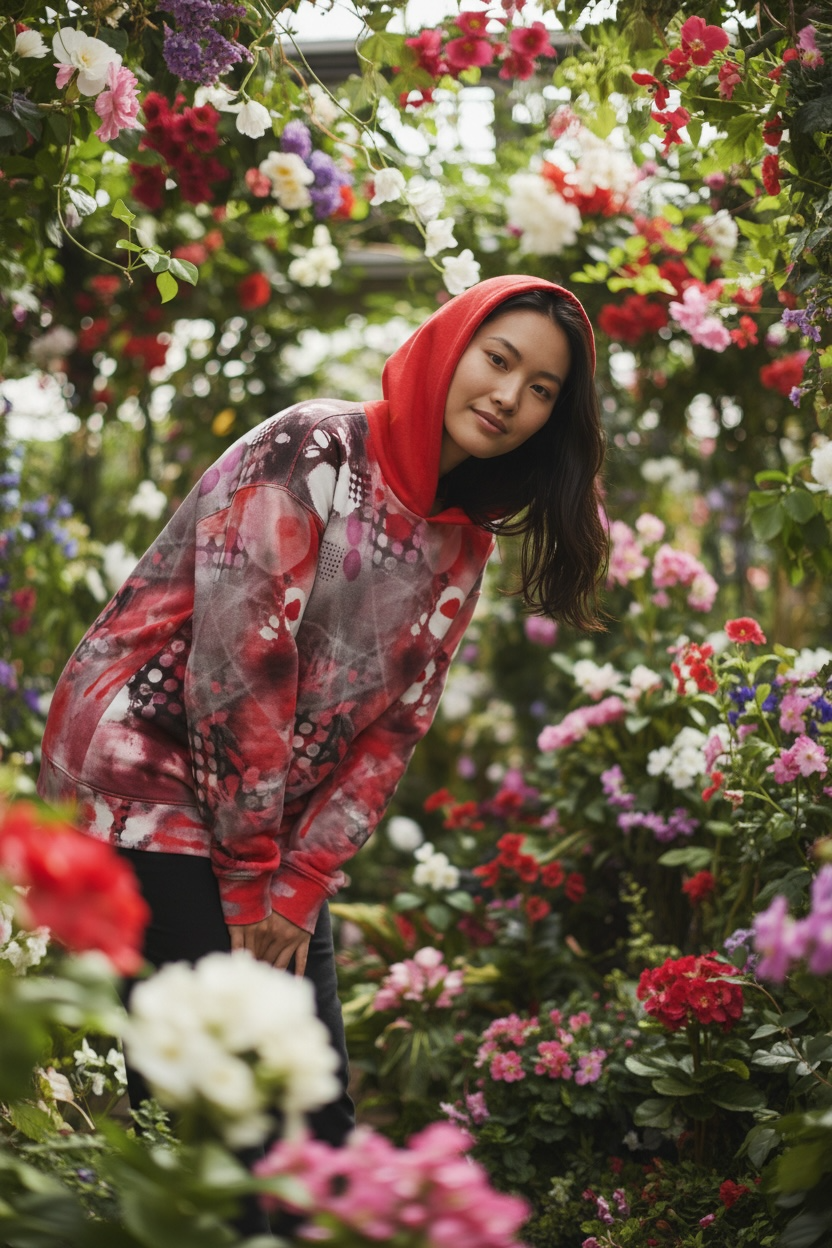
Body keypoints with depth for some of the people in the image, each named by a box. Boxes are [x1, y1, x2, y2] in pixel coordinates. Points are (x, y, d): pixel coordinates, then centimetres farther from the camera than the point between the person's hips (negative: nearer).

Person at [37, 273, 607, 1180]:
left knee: (316, 1108, 9)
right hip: (148, 788, -7)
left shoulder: (461, 547, 10)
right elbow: (240, 653, -18)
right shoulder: (313, 450, -12)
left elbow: (393, 728, 6)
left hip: (277, 831, 8)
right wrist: (249, 872, -15)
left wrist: (299, 884, -3)